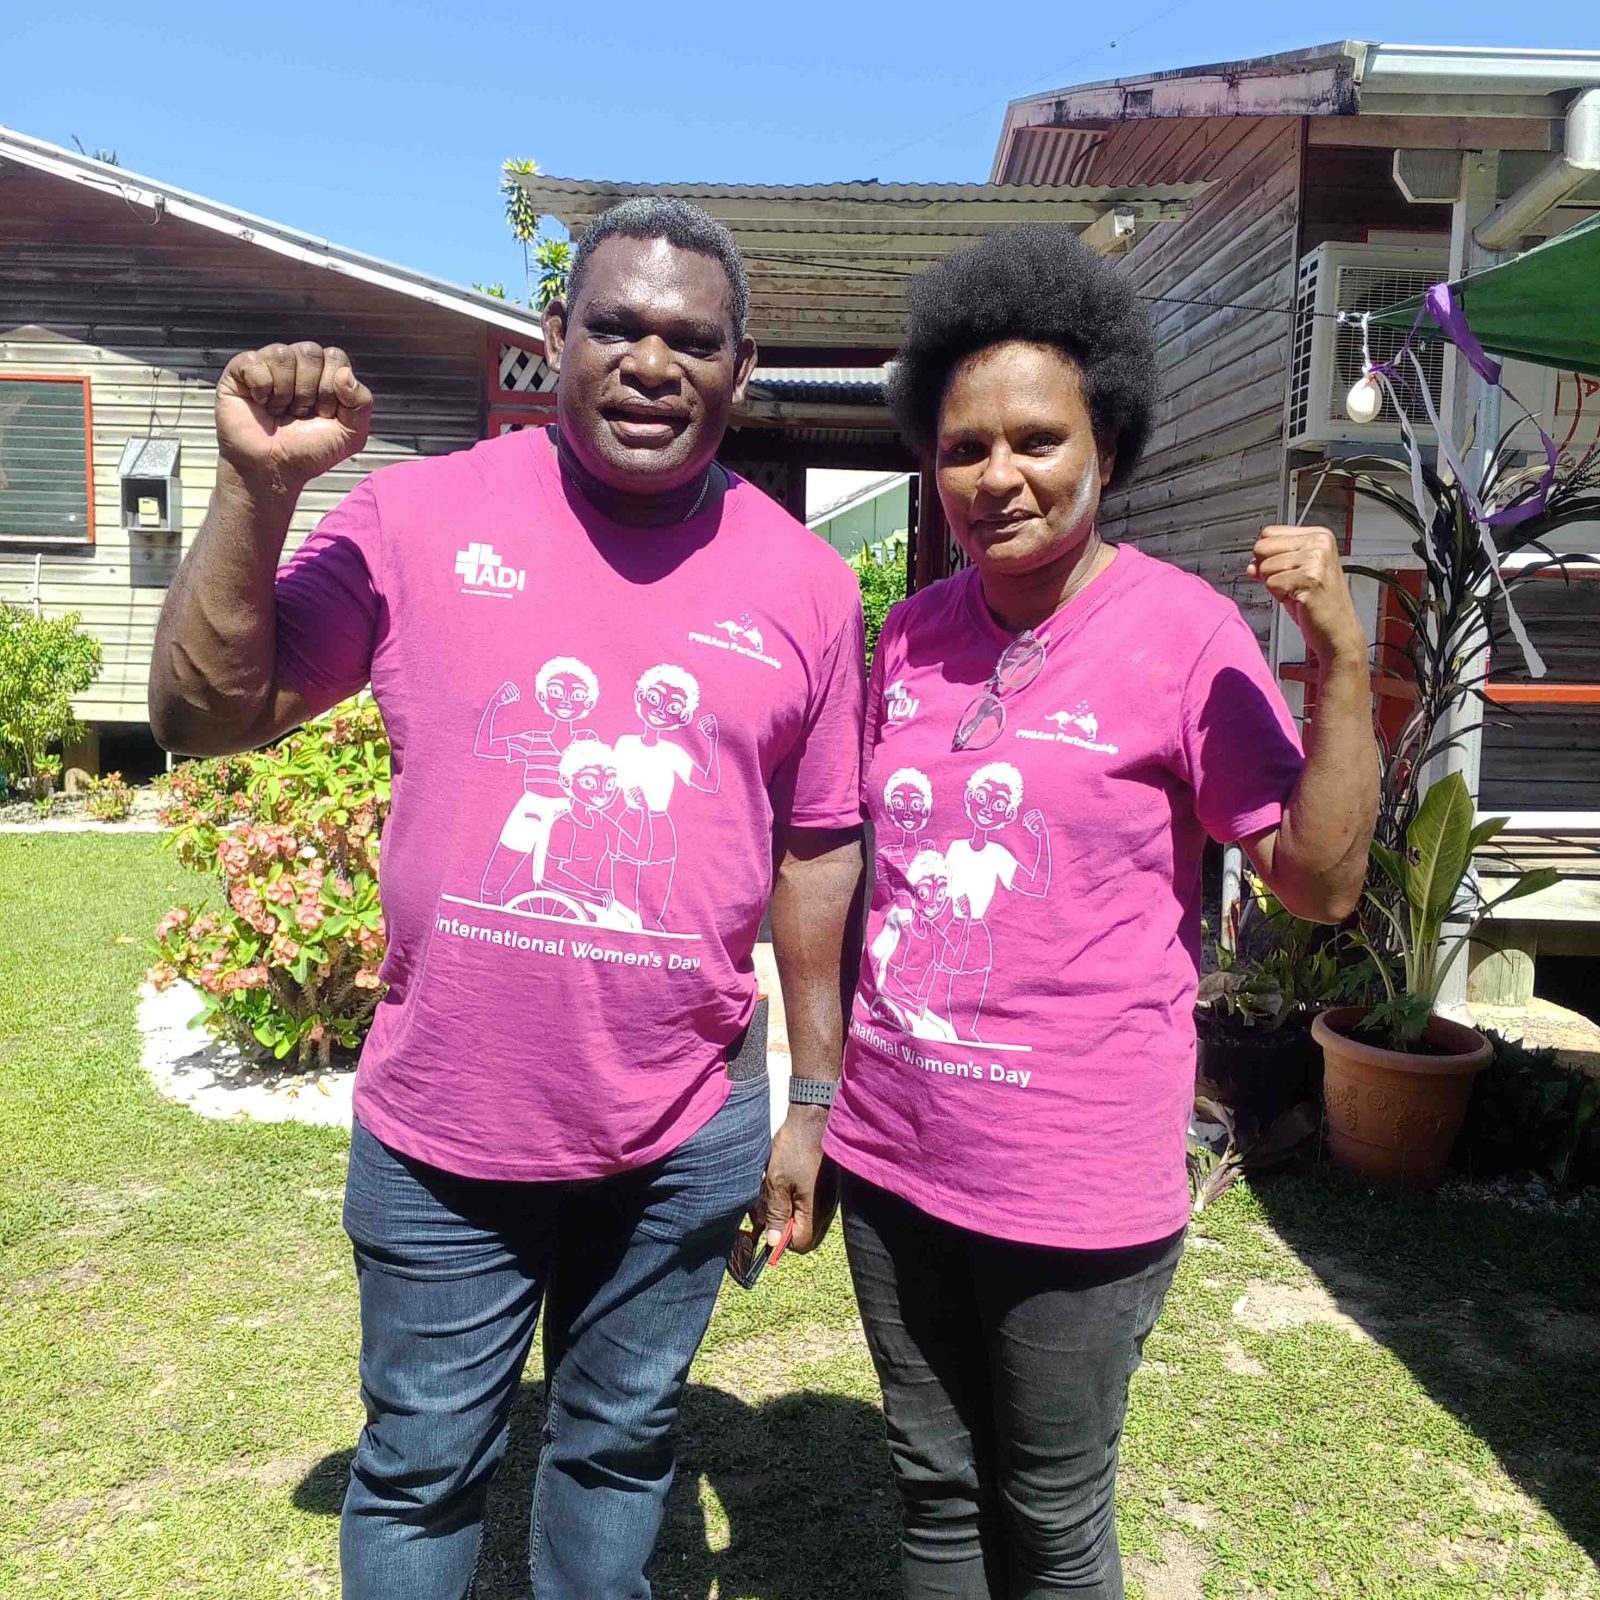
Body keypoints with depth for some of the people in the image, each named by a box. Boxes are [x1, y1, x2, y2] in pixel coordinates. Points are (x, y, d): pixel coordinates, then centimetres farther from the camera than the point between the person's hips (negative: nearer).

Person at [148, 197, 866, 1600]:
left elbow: (818, 849, 4)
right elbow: (208, 713, -3)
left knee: (620, 1449, 22)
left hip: (690, 1132, 1)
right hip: (446, 1120, 0)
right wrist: (256, 487, -16)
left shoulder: (805, 584, -1)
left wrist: (816, 1097, 6)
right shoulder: (423, 516, -5)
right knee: (420, 1468, 18)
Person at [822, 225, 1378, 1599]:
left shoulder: (1183, 631, -12)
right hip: (893, 1155, 5)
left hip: (1075, 1184, -4)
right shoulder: (913, 633, 4)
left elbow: (1322, 882, -14)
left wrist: (1343, 661, -24)